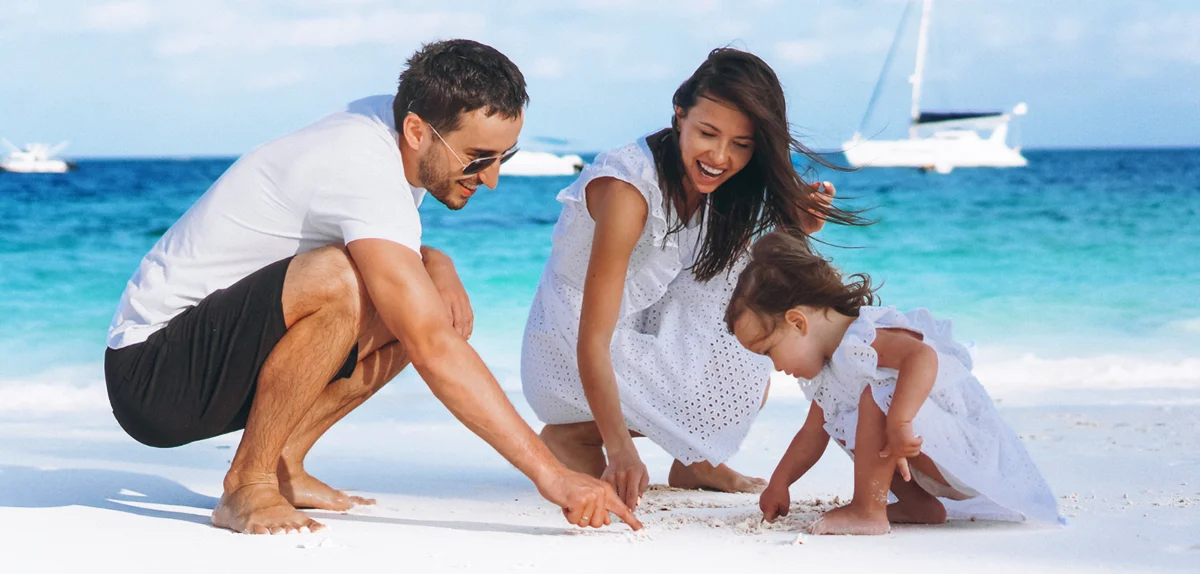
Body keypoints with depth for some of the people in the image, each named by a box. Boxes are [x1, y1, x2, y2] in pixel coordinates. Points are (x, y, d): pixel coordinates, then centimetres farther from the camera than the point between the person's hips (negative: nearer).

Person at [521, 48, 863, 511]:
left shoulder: (708, 180, -8)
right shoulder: (629, 189, -30)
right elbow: (592, 341, -35)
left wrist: (796, 224, -20)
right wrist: (620, 449, -45)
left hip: (645, 331, 7)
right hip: (568, 355, -7)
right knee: (740, 387, -22)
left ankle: (696, 460, 1)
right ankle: (573, 434, -5)